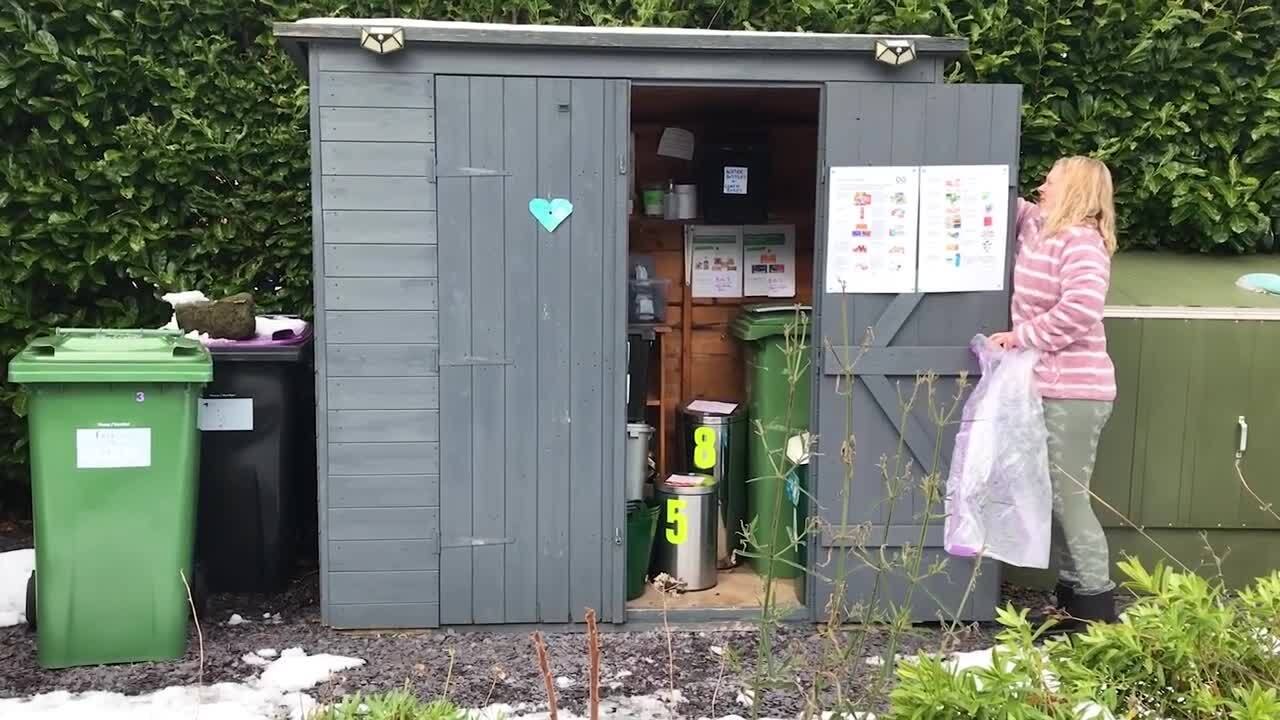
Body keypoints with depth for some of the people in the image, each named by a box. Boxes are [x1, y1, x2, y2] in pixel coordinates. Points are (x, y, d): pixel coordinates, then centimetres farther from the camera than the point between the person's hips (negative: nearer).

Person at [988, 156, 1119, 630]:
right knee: (1055, 498, 13)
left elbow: (1081, 309, -29)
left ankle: (1098, 612, 5)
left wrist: (1021, 336, -19)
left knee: (1069, 498, -5)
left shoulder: (1080, 242, -14)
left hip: (1073, 393, -9)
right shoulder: (1037, 227, 12)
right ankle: (1072, 600, 23)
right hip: (1047, 390, 9)